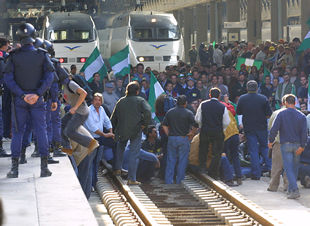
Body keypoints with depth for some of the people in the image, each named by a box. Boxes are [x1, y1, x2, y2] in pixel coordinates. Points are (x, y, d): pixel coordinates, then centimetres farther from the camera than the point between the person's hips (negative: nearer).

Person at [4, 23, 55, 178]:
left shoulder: (14, 56, -3)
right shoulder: (42, 55, -2)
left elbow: (8, 78, -10)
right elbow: (49, 77, -10)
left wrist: (22, 95, -12)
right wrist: (37, 94, -14)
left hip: (19, 99, 0)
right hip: (37, 100, 0)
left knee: (17, 132, 6)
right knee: (41, 131, 6)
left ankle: (14, 168, 3)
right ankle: (44, 167, 4)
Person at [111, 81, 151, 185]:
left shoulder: (120, 101, 9)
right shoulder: (140, 100, -3)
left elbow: (113, 119, 12)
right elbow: (147, 112, -22)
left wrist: (116, 130, 22)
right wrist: (144, 124, -9)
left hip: (122, 131, 4)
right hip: (136, 131, -3)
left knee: (120, 147, 30)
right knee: (134, 154, 0)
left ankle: (117, 169, 24)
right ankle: (131, 179, -1)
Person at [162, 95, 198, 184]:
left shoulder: (170, 112, 6)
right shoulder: (188, 113, -5)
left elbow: (164, 126, 4)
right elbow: (195, 126, -12)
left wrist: (169, 135, 8)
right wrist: (191, 134, 0)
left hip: (171, 139, 3)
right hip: (184, 139, -3)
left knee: (170, 160, 8)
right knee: (182, 160, 5)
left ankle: (168, 181, 9)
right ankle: (179, 180, 7)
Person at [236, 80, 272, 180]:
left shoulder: (242, 99, -5)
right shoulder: (263, 99, -6)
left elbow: (238, 112, 6)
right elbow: (269, 114, -4)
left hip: (249, 128, 0)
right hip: (262, 127, 0)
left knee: (253, 150, 4)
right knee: (264, 147, 17)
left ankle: (256, 173, 2)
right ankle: (270, 168, 12)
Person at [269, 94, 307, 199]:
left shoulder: (281, 114, -5)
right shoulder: (301, 116, 3)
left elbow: (274, 129, -10)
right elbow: (304, 132, -3)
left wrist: (271, 141, 3)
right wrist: (302, 146, -3)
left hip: (286, 144, -3)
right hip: (297, 145, 3)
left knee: (288, 168, -5)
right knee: (295, 167, 15)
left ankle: (294, 190, -18)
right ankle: (291, 189, 21)